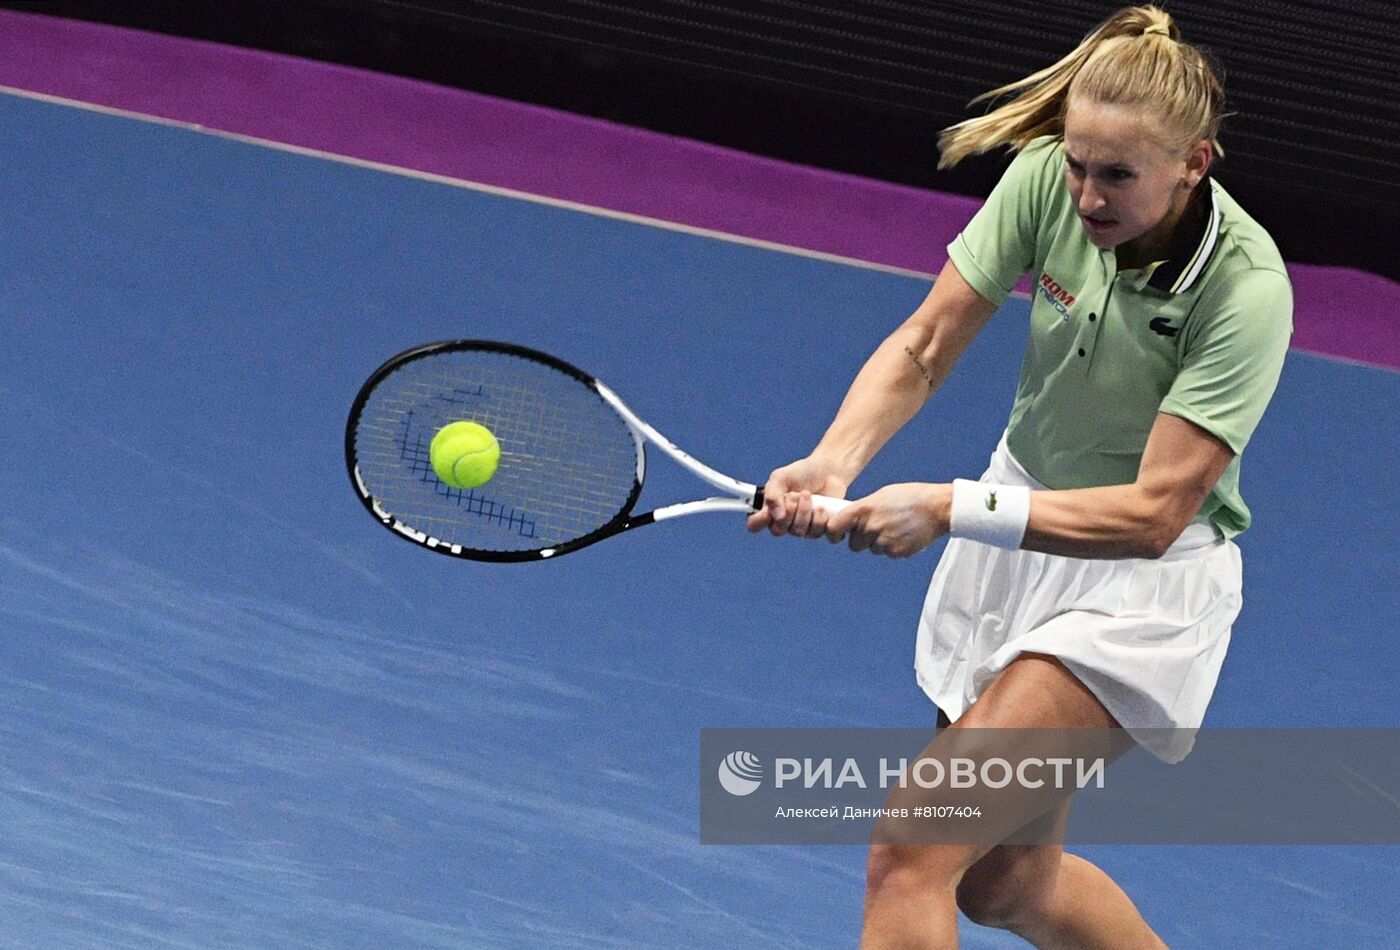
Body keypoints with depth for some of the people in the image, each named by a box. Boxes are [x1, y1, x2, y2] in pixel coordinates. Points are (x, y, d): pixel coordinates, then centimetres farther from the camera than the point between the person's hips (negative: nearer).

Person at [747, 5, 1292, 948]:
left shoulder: (1247, 288, -28)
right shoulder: (1046, 178, -16)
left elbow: (1154, 514, -30)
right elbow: (922, 349, -10)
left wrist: (950, 509, -38)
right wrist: (832, 464, -29)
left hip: (1146, 579, -6)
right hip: (1023, 525, 6)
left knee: (913, 853, -17)